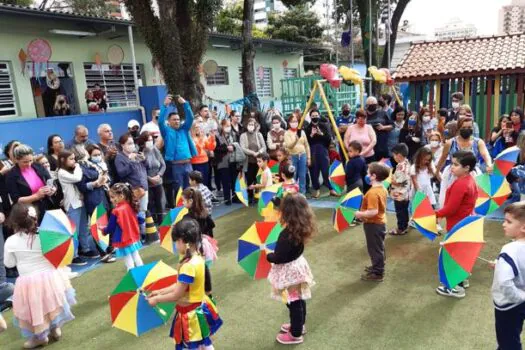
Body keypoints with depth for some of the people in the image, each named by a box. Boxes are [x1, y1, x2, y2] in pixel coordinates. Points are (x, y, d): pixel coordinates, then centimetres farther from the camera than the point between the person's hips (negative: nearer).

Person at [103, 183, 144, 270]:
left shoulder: (116, 211, -20)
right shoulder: (130, 206, -1)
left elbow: (110, 228, -10)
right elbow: (140, 220, 9)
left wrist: (103, 229, 11)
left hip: (123, 240, -7)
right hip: (133, 238, 7)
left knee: (129, 262, 0)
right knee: (136, 258, 17)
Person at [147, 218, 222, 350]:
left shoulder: (189, 266, -30)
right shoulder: (197, 258, -3)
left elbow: (176, 295, -22)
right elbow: (180, 285, 7)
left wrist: (157, 299, -6)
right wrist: (160, 291, 12)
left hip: (191, 314, -8)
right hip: (199, 308, 8)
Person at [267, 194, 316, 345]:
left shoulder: (287, 234, -32)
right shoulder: (300, 228, -7)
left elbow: (279, 258, -28)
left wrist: (267, 255, -9)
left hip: (289, 270, -9)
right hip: (298, 265, 9)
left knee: (294, 302, 9)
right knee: (299, 299, 25)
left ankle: (296, 334, 27)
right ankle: (299, 325, 46)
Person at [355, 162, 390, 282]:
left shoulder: (372, 193, -28)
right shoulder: (382, 189, 2)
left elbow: (373, 212, -34)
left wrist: (360, 214, -21)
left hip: (373, 225, -10)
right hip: (380, 222, 10)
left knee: (374, 248, 4)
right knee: (378, 247, 23)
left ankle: (377, 274, 17)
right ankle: (377, 267, 40)